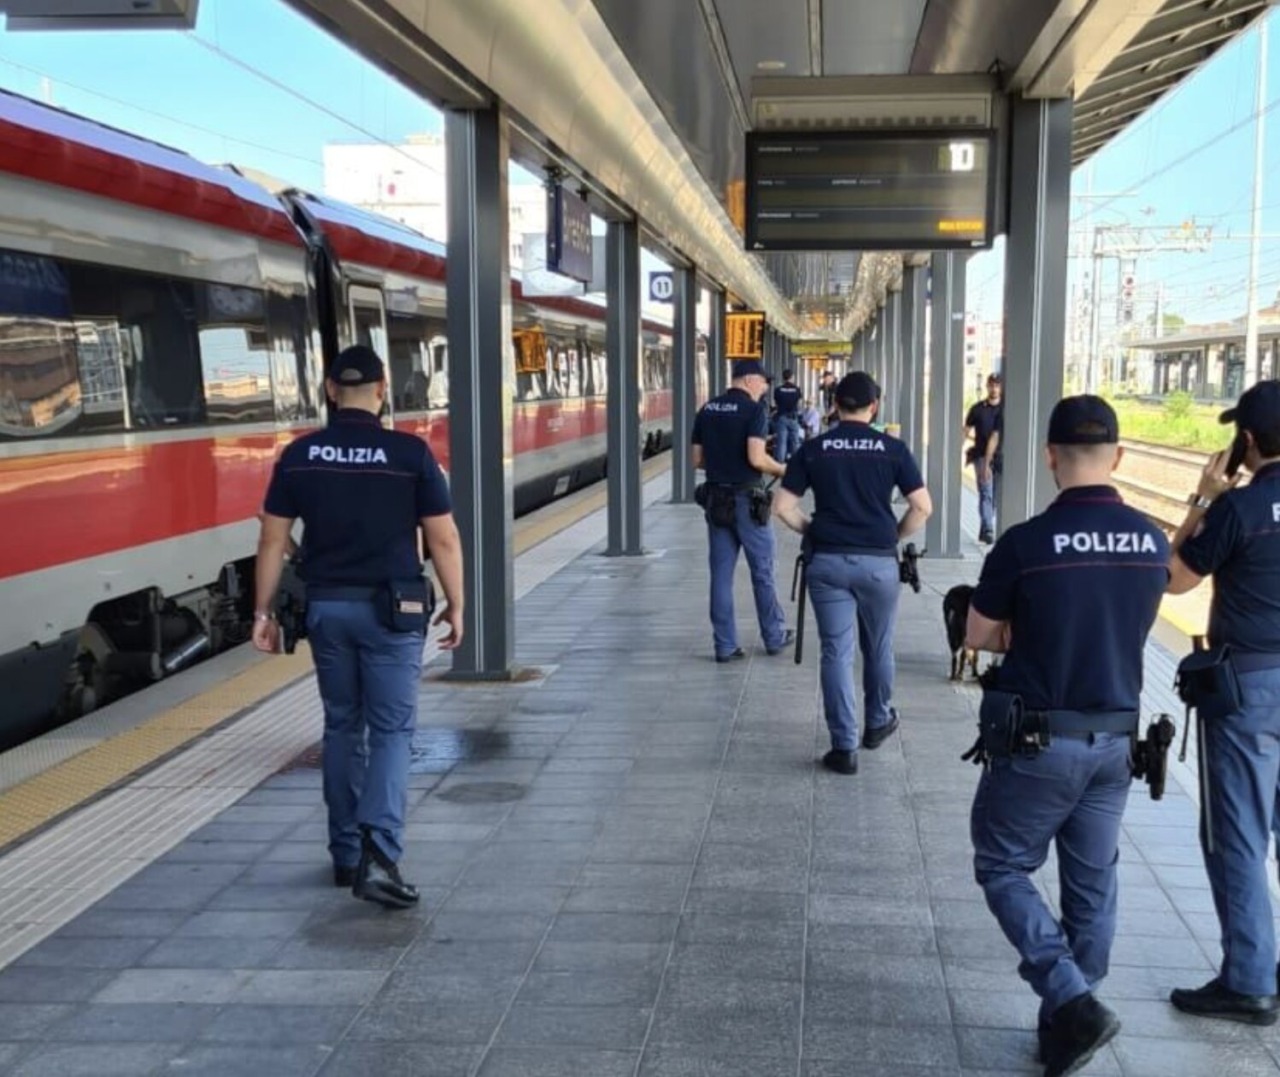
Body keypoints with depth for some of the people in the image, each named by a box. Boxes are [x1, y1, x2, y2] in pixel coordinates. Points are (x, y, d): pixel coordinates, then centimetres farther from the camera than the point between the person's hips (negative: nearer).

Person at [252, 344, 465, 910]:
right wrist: (455, 606, 4)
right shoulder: (410, 453, -9)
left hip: (327, 607, 3)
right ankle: (378, 852, -14)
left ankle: (345, 854, 23)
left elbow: (273, 540, 2)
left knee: (341, 727, 16)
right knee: (390, 730, 2)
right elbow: (443, 539, -7)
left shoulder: (299, 456, 0)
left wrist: (263, 610, 10)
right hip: (391, 609, -3)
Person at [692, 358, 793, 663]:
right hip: (747, 500, -5)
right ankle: (774, 637, 23)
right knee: (762, 571, 10)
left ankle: (725, 645, 9)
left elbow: (697, 459, 8)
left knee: (721, 574, 7)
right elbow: (756, 458, -21)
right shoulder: (753, 410, -12)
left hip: (716, 499, 5)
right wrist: (782, 470, -4)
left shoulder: (707, 410, 6)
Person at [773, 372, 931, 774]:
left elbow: (783, 507, -1)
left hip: (827, 560, 0)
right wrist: (895, 535, 10)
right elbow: (922, 507, -4)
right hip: (878, 560, 0)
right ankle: (878, 722, 37)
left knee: (836, 651, 2)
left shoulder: (812, 450, 1)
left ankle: (844, 747, 1)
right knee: (878, 648, 19)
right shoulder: (893, 449, -1)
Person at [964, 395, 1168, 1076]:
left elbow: (979, 637, -6)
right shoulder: (1152, 543, -3)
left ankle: (1073, 1003, -4)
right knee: (1091, 887, 15)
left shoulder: (1025, 544, -18)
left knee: (1002, 869, 11)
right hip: (1115, 742, 5)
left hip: (1038, 743, -5)